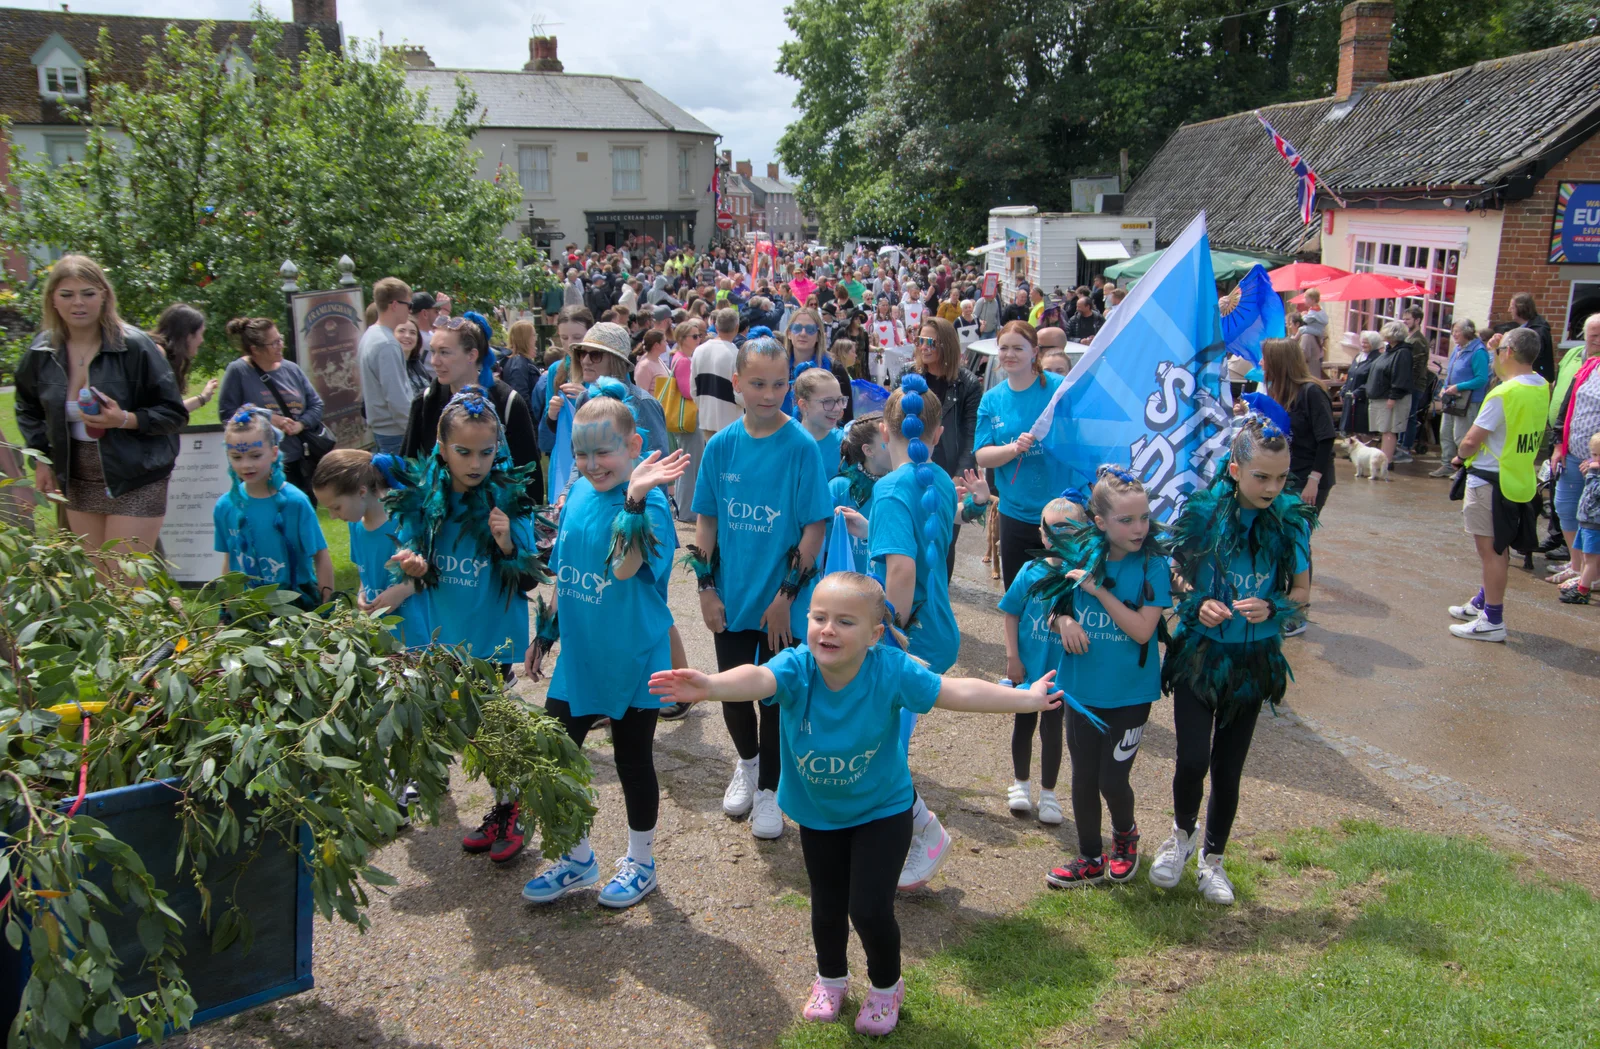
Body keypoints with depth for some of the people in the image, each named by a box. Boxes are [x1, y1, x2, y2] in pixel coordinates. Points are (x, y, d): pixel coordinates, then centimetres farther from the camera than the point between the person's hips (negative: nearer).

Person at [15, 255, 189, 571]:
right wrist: (40, 459, 11)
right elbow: (28, 410, 21)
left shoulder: (134, 346, -13)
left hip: (134, 482, -5)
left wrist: (126, 420, -25)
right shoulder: (42, 351, 2)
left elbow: (175, 413, -9)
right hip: (78, 483, 5)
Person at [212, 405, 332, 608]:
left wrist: (326, 610, -10)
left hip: (297, 603, -3)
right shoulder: (225, 506, -1)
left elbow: (321, 557, -8)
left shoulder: (294, 501, -11)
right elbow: (229, 559, 10)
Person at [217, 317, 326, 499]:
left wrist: (300, 424, -7)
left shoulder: (291, 369, 8)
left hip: (301, 461, 5)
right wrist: (267, 419, -13)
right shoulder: (238, 371, -5)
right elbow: (227, 412, -7)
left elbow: (316, 405, 12)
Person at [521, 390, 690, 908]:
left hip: (631, 661, -6)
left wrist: (635, 497, -45)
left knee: (632, 758, 11)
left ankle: (640, 863, 33)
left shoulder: (648, 502, -19)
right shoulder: (578, 493, 2)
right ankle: (577, 859, 34)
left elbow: (624, 568, -36)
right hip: (578, 657, 7)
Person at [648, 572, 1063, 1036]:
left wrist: (1027, 698, -23)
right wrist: (710, 685, -70)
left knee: (870, 908, -4)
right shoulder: (796, 667, -29)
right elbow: (758, 678, -49)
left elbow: (956, 691, -24)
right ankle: (831, 977, 51)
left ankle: (887, 985, 31)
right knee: (827, 906, 19)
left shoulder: (890, 670, -28)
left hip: (883, 811, -2)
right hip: (818, 813, 2)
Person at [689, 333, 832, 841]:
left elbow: (815, 526, -12)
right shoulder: (720, 445, -2)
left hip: (782, 603, -3)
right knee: (732, 690, 14)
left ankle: (769, 789, 29)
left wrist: (786, 593, -14)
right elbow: (706, 519, 5)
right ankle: (748, 761, 44)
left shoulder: (801, 446, -12)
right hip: (731, 598, 3)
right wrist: (706, 587, 1)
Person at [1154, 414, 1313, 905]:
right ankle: (1183, 833, 22)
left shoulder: (1290, 521, -7)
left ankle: (1212, 856, 33)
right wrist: (1198, 605, -20)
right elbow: (1173, 577, -1)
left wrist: (1272, 608, -18)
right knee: (1193, 759, -10)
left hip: (1252, 660, 2)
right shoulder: (1201, 511, -12)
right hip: (1198, 653, -2)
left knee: (1229, 766, 11)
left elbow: (1301, 590, 3)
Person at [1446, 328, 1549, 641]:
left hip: (1492, 482, -9)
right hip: (1522, 481, 9)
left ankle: (1493, 621, 5)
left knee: (1491, 550, -1)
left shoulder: (1503, 394, -22)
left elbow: (1471, 442, -21)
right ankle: (1482, 604, 34)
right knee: (1497, 549, 19)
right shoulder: (1542, 388, 3)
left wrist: (1460, 457, 2)